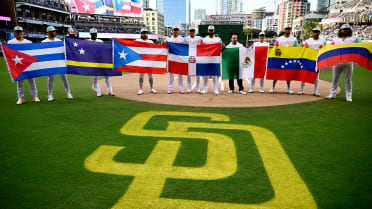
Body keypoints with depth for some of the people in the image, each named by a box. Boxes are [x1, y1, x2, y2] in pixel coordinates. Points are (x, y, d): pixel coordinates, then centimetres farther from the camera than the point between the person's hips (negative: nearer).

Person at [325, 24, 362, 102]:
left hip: (348, 62, -2)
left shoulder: (354, 38, 8)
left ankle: (349, 96, 7)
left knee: (348, 80, 2)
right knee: (334, 78, 6)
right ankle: (332, 94, 13)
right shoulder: (336, 40, 14)